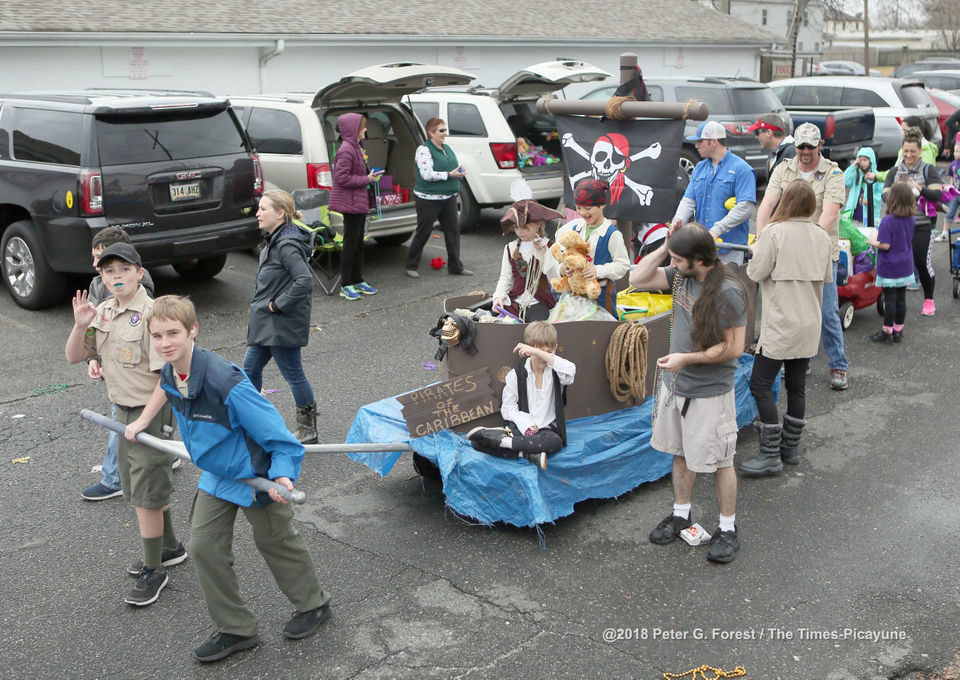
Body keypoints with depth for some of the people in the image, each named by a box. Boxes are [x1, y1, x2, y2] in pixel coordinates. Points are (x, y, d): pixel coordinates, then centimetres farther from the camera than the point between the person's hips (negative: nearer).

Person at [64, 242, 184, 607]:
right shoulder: (102, 312, 4)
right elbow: (74, 357, 9)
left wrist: (144, 421, -23)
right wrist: (80, 326, -11)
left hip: (150, 412, -8)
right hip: (124, 411, 8)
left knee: (146, 494, 0)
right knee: (145, 487, 20)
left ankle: (153, 570, 15)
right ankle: (169, 548, 39)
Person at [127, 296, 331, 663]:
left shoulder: (224, 381, -36)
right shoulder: (170, 374, -10)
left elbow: (271, 426, -31)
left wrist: (282, 472, -36)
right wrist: (142, 421, 24)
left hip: (256, 475, -7)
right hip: (216, 475, 7)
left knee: (276, 542, 14)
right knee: (204, 546, 6)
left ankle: (313, 604, 42)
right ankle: (236, 629, 24)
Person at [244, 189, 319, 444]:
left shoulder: (287, 246, -22)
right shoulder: (274, 241, 8)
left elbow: (304, 281, -32)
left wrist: (277, 304, -23)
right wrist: (261, 303, 12)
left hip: (282, 326, -10)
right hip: (266, 324, 10)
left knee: (293, 375, 3)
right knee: (250, 368, 17)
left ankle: (308, 430, 19)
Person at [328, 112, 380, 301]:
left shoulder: (357, 147, 14)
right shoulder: (346, 150, -18)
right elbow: (341, 177, -23)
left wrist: (370, 175, 6)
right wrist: (366, 179, -18)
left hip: (360, 202, 10)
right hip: (350, 202, -10)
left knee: (359, 242, 15)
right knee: (351, 243, -4)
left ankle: (358, 281, 24)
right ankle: (346, 285, 4)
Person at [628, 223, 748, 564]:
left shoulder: (727, 292, -23)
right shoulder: (681, 276, -1)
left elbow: (733, 348, -21)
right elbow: (637, 279, 2)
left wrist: (686, 358, -22)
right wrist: (664, 248, -8)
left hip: (710, 392, -7)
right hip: (675, 383, 7)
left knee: (719, 461, 6)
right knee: (681, 452, 20)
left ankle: (728, 528, 22)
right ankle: (681, 514, 37)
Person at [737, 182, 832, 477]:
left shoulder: (774, 232, -13)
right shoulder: (822, 236, 6)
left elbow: (756, 273, -14)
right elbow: (826, 277, 12)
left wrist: (755, 254, 6)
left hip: (781, 324, -7)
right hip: (810, 325, 7)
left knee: (761, 385, -3)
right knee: (797, 386, 14)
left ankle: (770, 456, -5)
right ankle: (790, 447, 22)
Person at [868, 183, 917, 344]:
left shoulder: (887, 221, -20)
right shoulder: (910, 219, 1)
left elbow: (885, 245, -22)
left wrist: (873, 242, -3)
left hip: (889, 268, -6)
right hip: (905, 267, 6)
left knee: (890, 300, 1)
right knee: (901, 299, 13)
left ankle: (887, 333, 10)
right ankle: (898, 331, 23)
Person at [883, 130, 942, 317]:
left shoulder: (929, 170, 3)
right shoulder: (894, 171, 11)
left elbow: (937, 195, -7)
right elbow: (885, 196, 3)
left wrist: (919, 188, -23)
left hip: (922, 226, -2)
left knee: (923, 262, -3)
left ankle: (929, 299, 13)